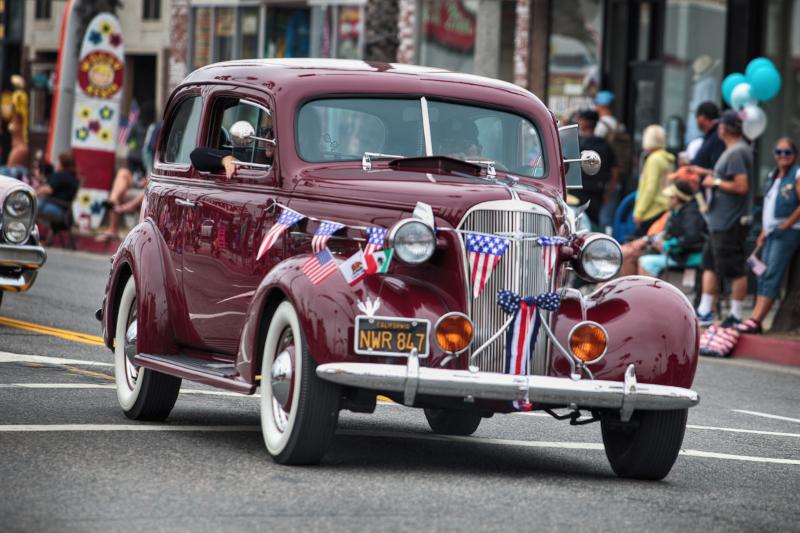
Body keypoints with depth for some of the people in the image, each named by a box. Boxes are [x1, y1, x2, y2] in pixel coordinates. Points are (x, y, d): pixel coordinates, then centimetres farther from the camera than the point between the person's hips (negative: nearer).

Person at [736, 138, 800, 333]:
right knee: (764, 276, 4)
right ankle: (756, 321, 3)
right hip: (771, 232, 9)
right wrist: (763, 233, 17)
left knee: (771, 276, -13)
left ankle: (755, 320, -20)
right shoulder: (774, 176, 18)